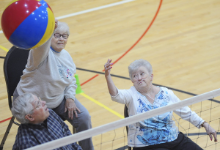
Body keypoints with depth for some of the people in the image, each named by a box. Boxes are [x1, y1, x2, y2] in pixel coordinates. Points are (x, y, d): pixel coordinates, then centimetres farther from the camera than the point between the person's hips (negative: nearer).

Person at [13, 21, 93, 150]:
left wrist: (70, 98, -1)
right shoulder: (44, 53, -23)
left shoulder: (66, 55, 2)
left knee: (84, 118, -4)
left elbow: (71, 80, 14)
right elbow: (41, 45, -51)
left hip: (58, 99, 6)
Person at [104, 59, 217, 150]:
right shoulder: (132, 95, -6)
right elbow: (116, 95, -27)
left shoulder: (166, 94, 4)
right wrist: (107, 75, -44)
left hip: (174, 139, 4)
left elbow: (187, 113, 12)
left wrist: (205, 125, 6)